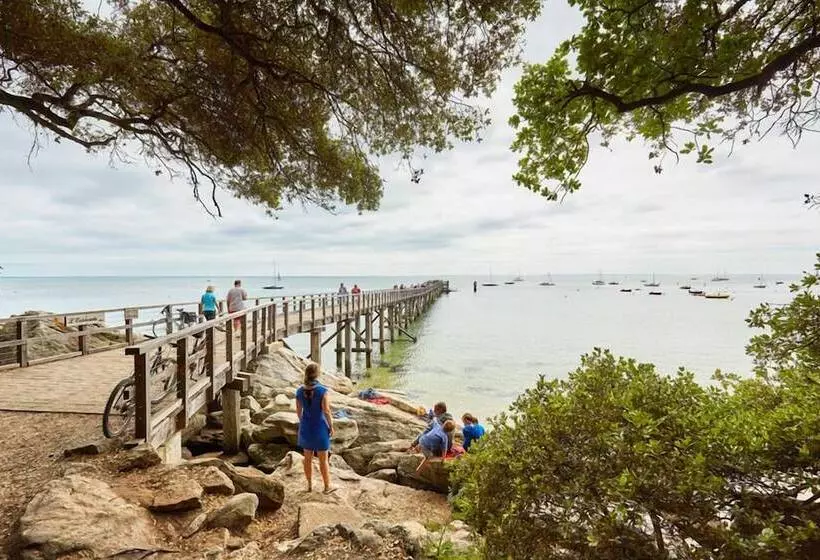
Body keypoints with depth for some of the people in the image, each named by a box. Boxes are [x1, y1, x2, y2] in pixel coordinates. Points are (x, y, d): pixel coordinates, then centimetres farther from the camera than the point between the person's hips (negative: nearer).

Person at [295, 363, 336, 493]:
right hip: (320, 428, -4)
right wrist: (331, 427, -6)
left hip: (306, 428, 4)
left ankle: (310, 485, 32)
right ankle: (327, 486, 23)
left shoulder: (300, 391, -8)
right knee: (324, 459, 11)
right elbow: (327, 411, -20)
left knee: (308, 458, 20)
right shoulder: (323, 390, -23)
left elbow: (298, 411, 2)